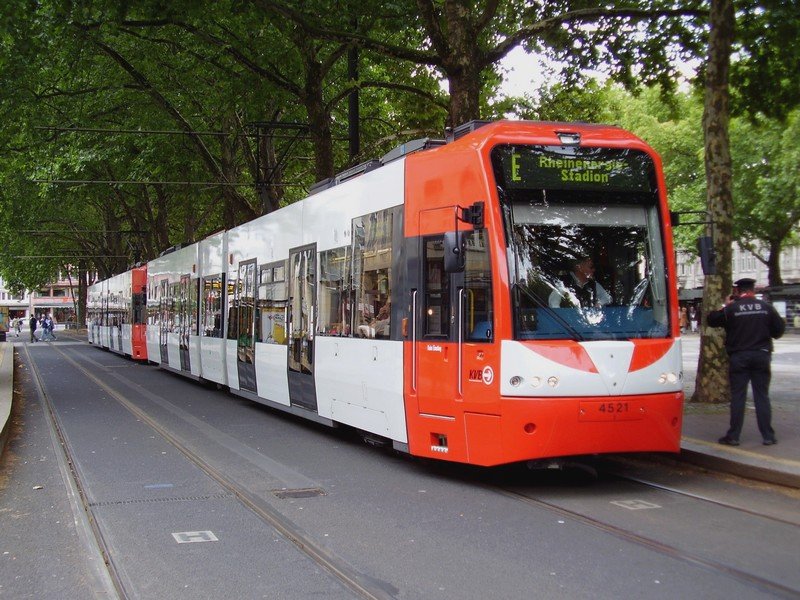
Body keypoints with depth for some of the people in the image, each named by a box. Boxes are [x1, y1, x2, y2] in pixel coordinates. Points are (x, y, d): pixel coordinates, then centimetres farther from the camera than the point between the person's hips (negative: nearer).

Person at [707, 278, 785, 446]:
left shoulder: (731, 309, -8)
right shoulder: (766, 307, -2)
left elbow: (711, 320, 2)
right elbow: (779, 329, 3)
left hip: (738, 357, -1)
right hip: (761, 356, 2)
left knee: (737, 396, 2)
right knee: (762, 396, 6)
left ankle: (733, 436, 2)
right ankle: (768, 436, 7)